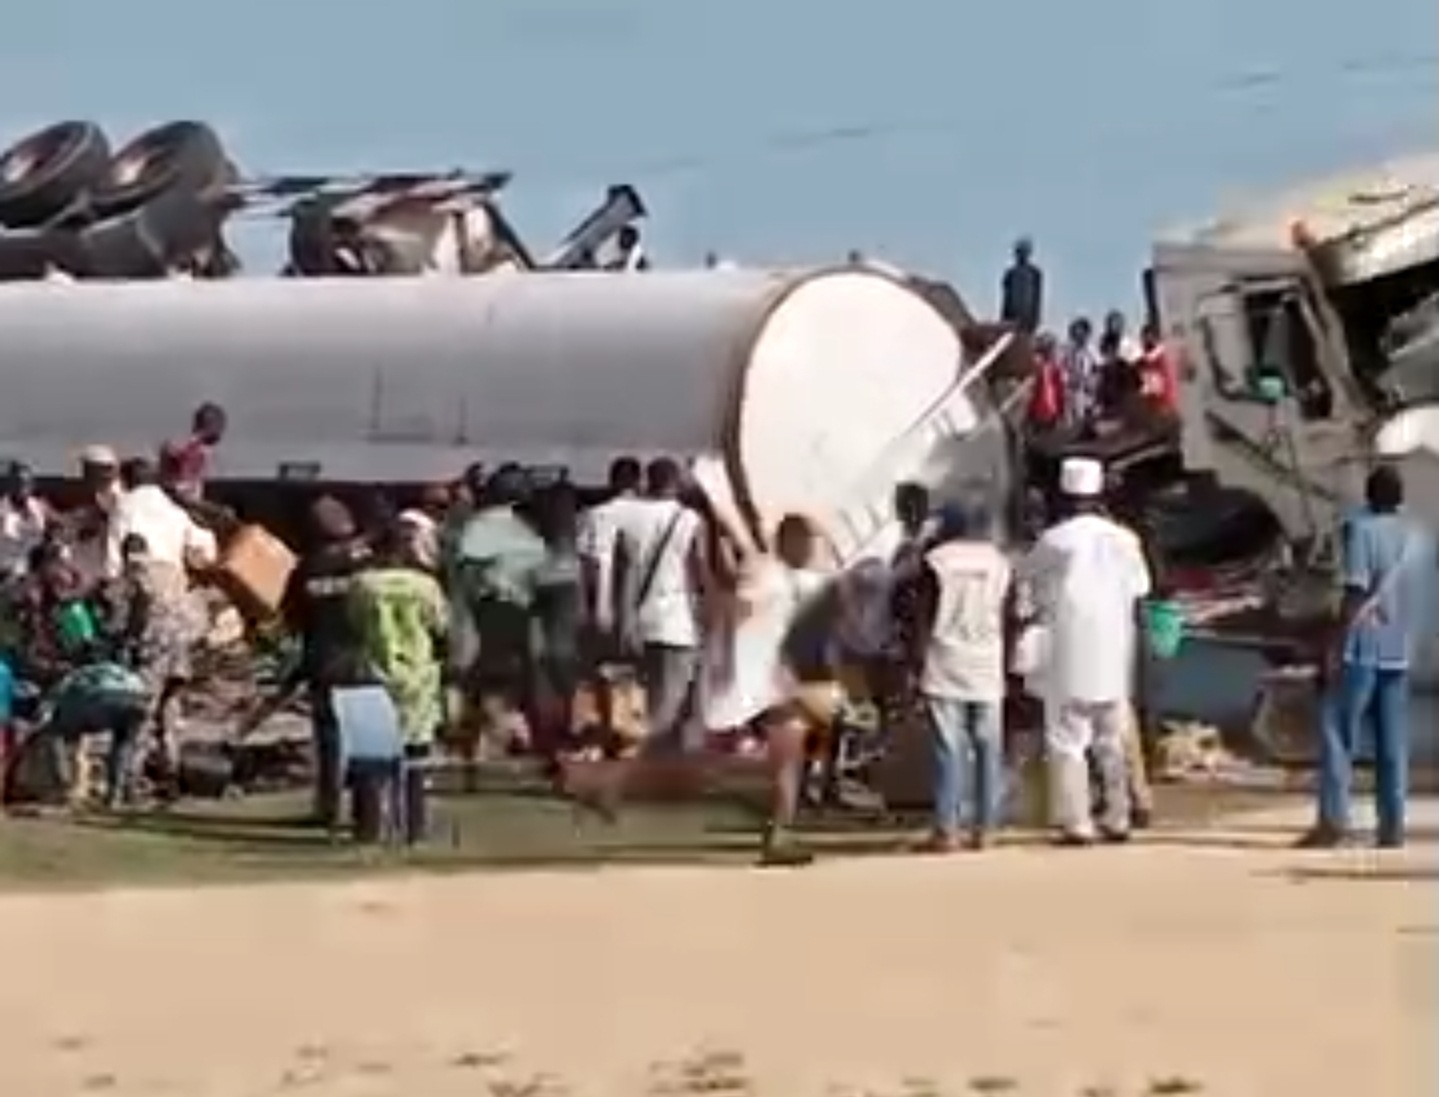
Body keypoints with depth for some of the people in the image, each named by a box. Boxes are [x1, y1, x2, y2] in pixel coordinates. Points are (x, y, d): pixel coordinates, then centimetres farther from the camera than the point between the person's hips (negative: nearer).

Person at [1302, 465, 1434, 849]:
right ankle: (1392, 826, 4)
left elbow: (1356, 592, -15)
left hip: (1363, 647, -6)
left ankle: (1333, 819, -11)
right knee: (1393, 742, 6)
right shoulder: (1421, 538, 11)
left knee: (1337, 732, -3)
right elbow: (1424, 601, 15)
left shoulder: (1362, 529, -7)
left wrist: (1335, 644, -14)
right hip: (1400, 650, 6)